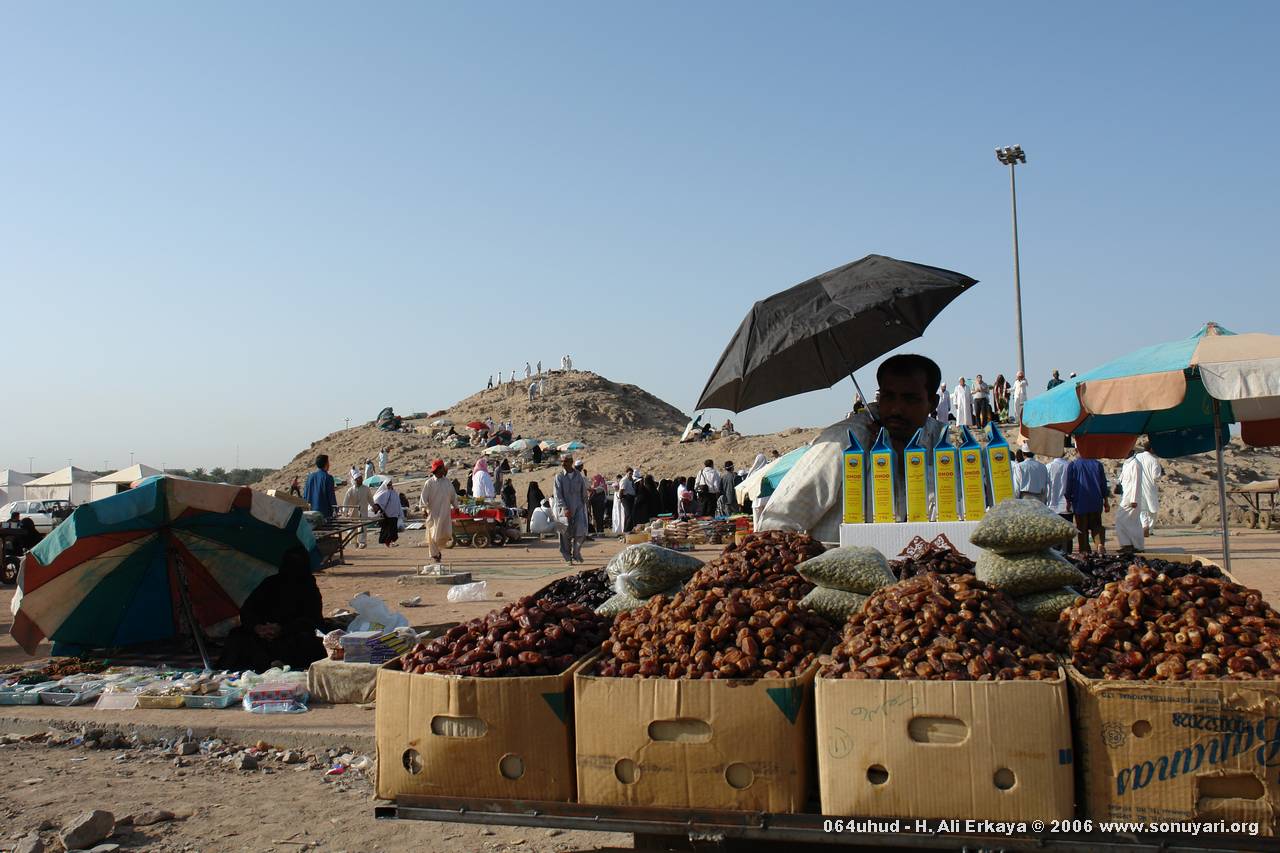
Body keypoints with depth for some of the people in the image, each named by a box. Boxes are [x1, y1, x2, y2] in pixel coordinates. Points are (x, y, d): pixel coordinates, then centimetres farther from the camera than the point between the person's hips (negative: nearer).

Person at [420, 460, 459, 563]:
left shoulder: (447, 483, 9)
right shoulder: (430, 483, -4)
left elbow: (453, 496, 17)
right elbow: (424, 497, -5)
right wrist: (424, 509, -11)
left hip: (445, 512, 3)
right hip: (433, 512, -3)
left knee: (446, 533, -3)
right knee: (433, 534, 0)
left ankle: (438, 549, 23)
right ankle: (434, 554, 10)